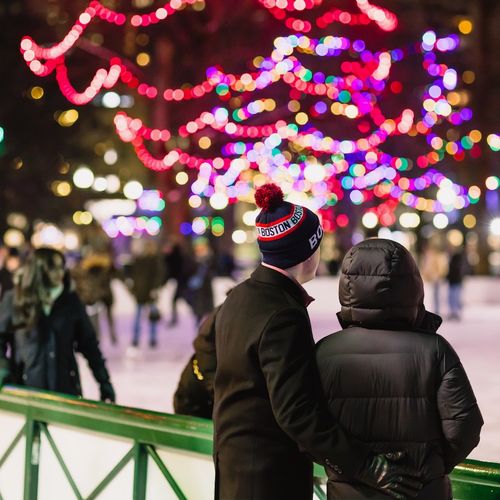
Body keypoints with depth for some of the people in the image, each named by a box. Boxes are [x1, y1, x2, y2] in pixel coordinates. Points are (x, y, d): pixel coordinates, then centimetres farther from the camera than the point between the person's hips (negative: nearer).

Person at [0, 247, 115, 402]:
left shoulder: (71, 301, 4)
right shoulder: (14, 300, 0)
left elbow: (89, 344, 7)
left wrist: (106, 387, 4)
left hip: (67, 389, 1)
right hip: (26, 389, -1)